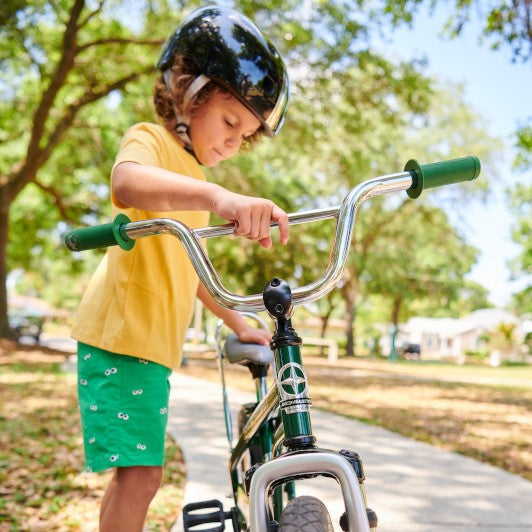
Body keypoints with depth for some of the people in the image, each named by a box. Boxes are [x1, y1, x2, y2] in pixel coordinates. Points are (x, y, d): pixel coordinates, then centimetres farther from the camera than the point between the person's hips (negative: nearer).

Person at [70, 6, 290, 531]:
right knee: (140, 472, -15)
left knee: (134, 473, 15)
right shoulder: (151, 139, -7)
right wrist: (218, 196, -51)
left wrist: (239, 324, 25)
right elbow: (127, 182, -34)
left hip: (153, 339, 9)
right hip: (121, 332, -9)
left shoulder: (193, 185, 23)